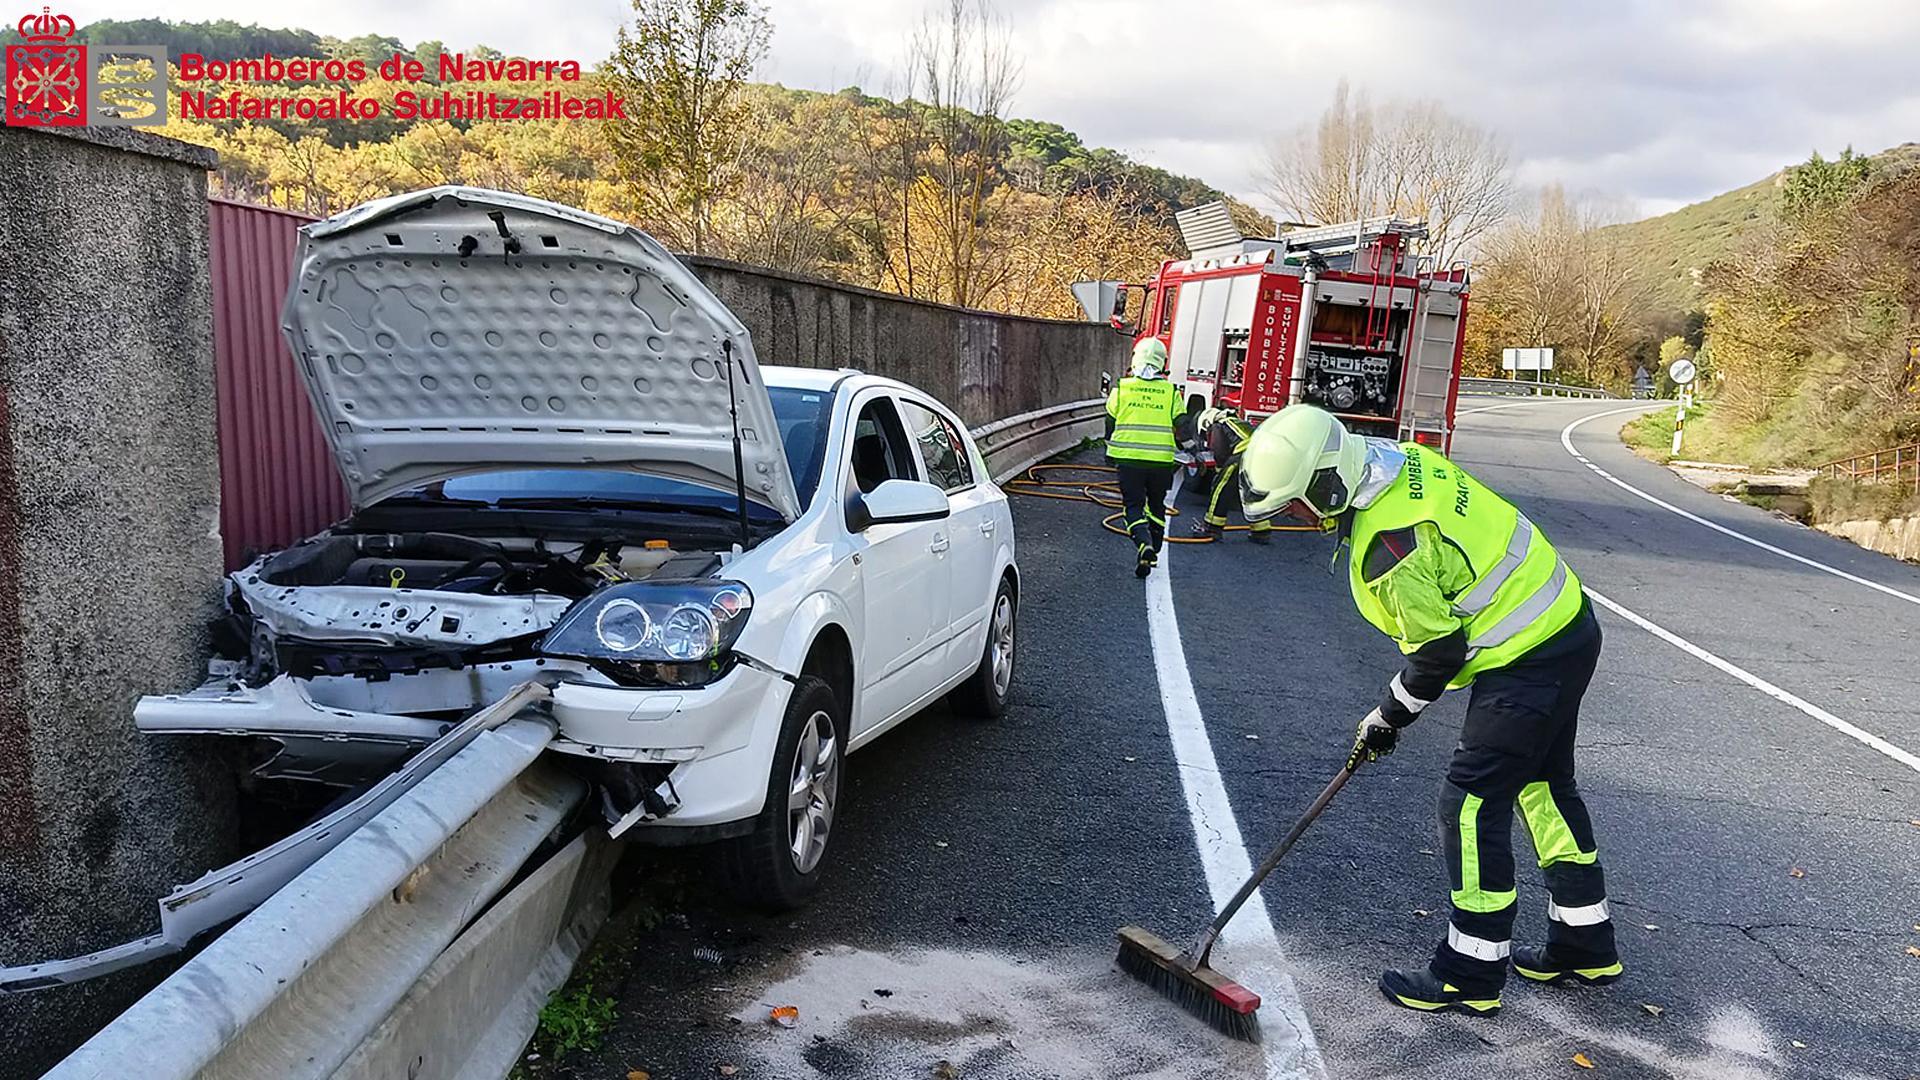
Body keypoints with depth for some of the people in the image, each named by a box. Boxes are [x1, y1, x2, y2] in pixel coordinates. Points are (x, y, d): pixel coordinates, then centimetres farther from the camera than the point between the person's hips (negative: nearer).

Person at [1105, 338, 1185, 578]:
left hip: (1128, 459, -1)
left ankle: (1144, 544, -21)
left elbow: (1110, 424, 8)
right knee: (1156, 504, 18)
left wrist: (1111, 452, 24)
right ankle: (1153, 552, 23)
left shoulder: (1121, 388, 0)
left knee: (1133, 505, 3)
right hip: (1161, 460, 1)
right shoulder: (1171, 392, 0)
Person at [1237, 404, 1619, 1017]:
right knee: (1544, 787, 21)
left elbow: (1438, 650, -19)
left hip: (1527, 661, -11)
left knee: (1472, 806, -3)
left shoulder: (1390, 544, -29)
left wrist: (1388, 718, -3)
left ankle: (1470, 976, 10)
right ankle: (1585, 947, 36)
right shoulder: (1397, 459, -1)